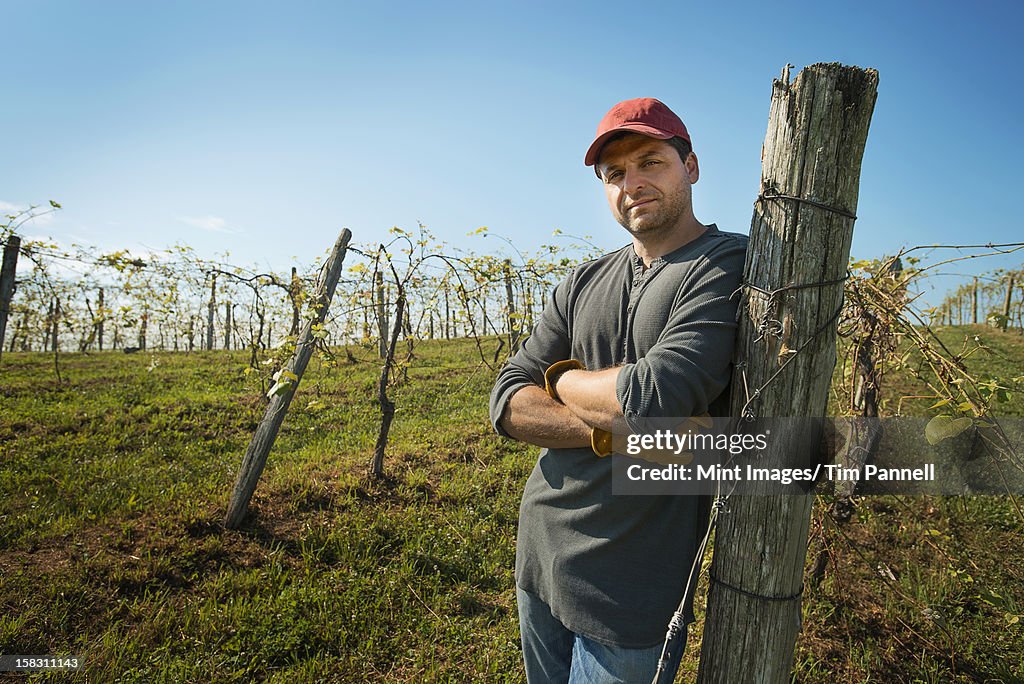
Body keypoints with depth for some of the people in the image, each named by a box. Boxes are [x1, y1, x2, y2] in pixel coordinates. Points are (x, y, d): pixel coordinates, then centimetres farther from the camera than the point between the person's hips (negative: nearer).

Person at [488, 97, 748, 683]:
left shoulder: (731, 264, -12)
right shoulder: (585, 282, 6)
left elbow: (654, 396, -27)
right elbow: (508, 404, -2)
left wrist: (561, 377, -7)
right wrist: (614, 429, -18)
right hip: (539, 552, 6)